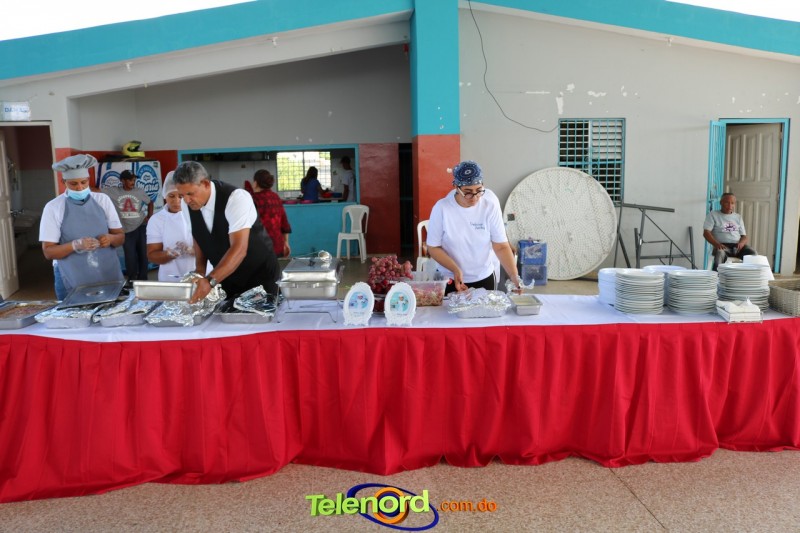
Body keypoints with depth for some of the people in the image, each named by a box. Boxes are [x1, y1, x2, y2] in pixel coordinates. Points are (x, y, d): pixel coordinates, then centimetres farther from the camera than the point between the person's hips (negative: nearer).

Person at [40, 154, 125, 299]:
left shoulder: (103, 200, 4)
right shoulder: (53, 207, -3)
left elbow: (120, 236, 8)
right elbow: (48, 251, -4)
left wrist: (111, 238, -14)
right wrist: (75, 245, -22)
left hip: (109, 276, 2)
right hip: (72, 282, -2)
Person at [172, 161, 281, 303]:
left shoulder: (236, 198, -27)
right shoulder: (189, 205, -6)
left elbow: (239, 249, -35)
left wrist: (210, 281, -44)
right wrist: (199, 271, -6)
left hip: (260, 276, -5)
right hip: (226, 278, 5)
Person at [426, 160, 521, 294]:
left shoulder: (490, 206, -12)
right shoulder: (442, 208, -15)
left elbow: (501, 246, -10)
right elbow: (433, 247, -9)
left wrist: (514, 276, -22)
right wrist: (455, 269, -22)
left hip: (484, 279, 1)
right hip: (450, 280, -1)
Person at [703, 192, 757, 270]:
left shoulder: (738, 217, 22)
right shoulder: (713, 215, 10)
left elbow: (744, 236, 18)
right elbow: (706, 233, 0)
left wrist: (741, 243, -8)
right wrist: (716, 244, -20)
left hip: (737, 246, 4)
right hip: (722, 245, -4)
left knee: (753, 254, -27)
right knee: (720, 253, -40)